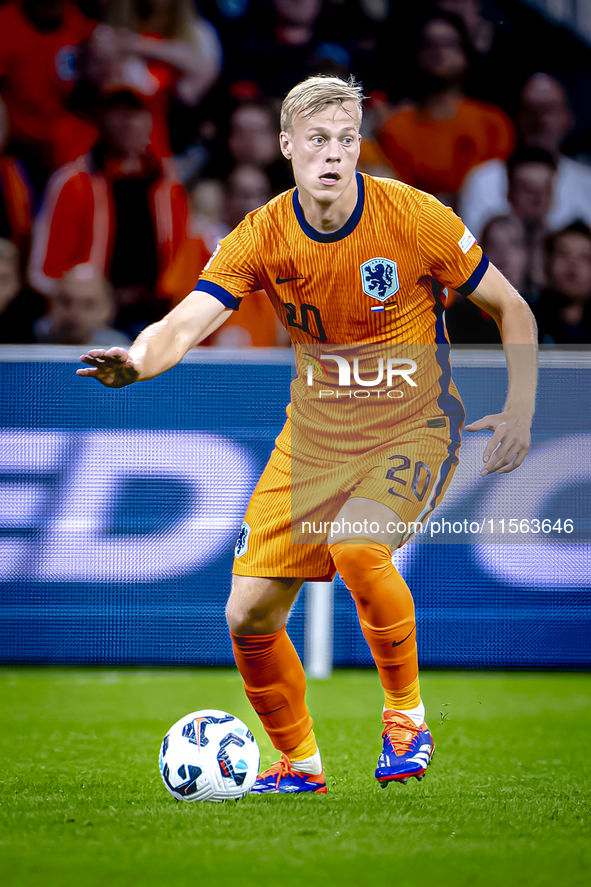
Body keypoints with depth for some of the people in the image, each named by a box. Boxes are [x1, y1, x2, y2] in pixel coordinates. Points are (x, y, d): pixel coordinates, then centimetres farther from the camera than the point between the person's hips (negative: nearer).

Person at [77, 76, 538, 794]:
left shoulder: (414, 217, -14)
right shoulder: (262, 237, -9)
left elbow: (512, 311, -2)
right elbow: (186, 322, -20)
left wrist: (518, 412, -10)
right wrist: (134, 361, -42)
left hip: (413, 426, -4)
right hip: (313, 433, 4)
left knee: (355, 545, -34)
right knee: (249, 614, -4)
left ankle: (406, 714, -11)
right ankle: (299, 763, 21)